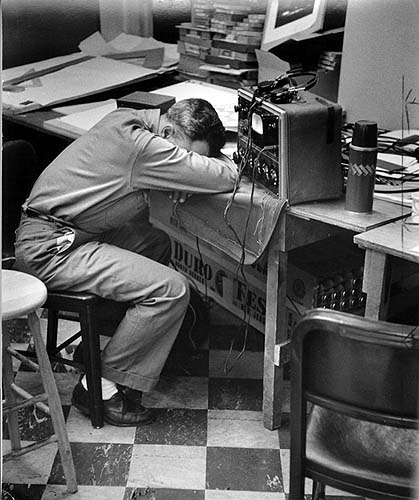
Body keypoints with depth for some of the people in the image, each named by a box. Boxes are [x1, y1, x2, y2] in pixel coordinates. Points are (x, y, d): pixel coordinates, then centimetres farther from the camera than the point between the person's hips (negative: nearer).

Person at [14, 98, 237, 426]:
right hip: (50, 249, -10)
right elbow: (226, 178, -19)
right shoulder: (141, 145, -21)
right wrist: (212, 159, 4)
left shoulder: (125, 120, 7)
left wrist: (197, 161, 3)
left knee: (158, 243, 21)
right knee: (172, 289, -16)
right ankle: (100, 389, -3)